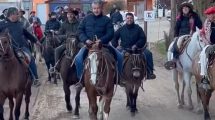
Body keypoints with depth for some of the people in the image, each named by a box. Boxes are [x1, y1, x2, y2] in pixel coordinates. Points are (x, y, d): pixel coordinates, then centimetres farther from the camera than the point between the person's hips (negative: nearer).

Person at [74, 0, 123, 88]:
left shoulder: (106, 20, 3)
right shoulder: (87, 18, 8)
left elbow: (110, 33, -4)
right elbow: (80, 30, 7)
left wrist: (101, 40, -21)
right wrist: (85, 40, -11)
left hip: (103, 44, 0)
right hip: (89, 44, 0)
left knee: (119, 56, -13)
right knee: (78, 58, -26)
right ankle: (81, 79, -12)